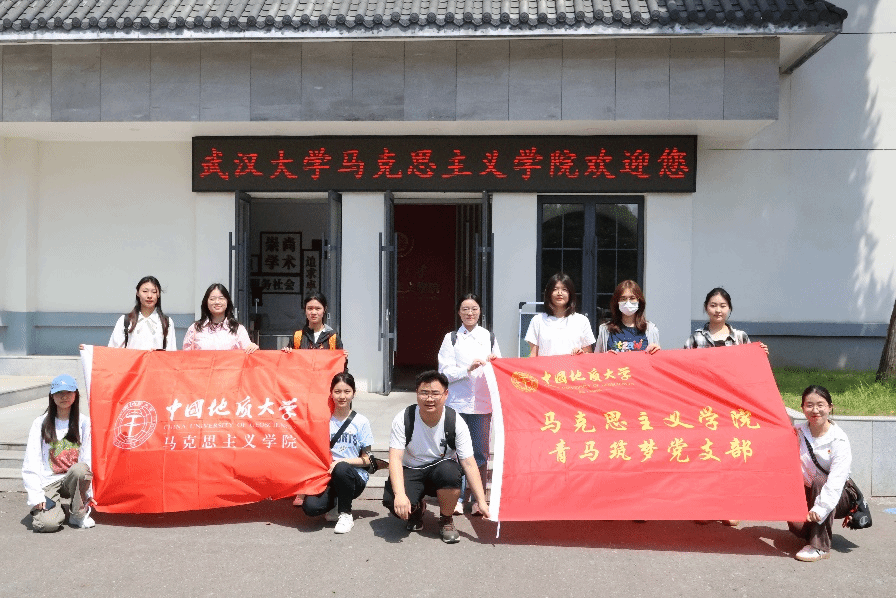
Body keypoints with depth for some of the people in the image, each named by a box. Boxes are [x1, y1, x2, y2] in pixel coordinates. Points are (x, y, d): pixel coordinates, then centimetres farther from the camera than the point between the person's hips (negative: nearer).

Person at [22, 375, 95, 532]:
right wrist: (36, 495, -12)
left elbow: (89, 459, 2)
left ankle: (79, 514, -11)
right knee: (47, 523, -27)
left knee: (80, 469, -35)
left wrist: (89, 492, -6)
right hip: (48, 483, -1)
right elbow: (31, 463, -2)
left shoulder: (84, 423, 6)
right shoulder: (40, 424, 3)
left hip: (75, 481, 1)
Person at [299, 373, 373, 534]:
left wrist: (341, 461, -15)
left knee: (341, 469, -37)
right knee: (310, 507, -28)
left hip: (355, 477, -1)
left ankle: (345, 515, -13)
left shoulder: (361, 422, 1)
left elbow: (366, 460, 0)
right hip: (328, 476, 1)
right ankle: (335, 505, 8)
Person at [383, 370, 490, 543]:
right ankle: (417, 509, 11)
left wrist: (481, 502, -23)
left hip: (440, 468, 0)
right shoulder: (403, 419, -16)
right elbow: (395, 459, -22)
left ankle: (446, 520, -6)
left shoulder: (455, 422, -15)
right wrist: (400, 494, -38)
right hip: (411, 470, 0)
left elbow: (469, 464, -15)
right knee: (392, 502, -30)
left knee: (449, 471, -36)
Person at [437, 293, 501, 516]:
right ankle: (458, 498, 11)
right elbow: (445, 372, -1)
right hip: (457, 403, -1)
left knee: (480, 452, 0)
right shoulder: (451, 338, 8)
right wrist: (468, 369, -14)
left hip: (482, 403, 1)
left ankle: (478, 499, 10)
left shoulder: (489, 337, 13)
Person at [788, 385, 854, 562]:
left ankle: (820, 546, -29)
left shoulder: (839, 440, -19)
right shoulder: (797, 432, -4)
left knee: (819, 480, -36)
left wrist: (820, 508, -41)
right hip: (808, 491, 3)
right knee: (796, 524, -26)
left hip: (839, 496, -3)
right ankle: (822, 529, 13)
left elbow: (836, 480, -30)